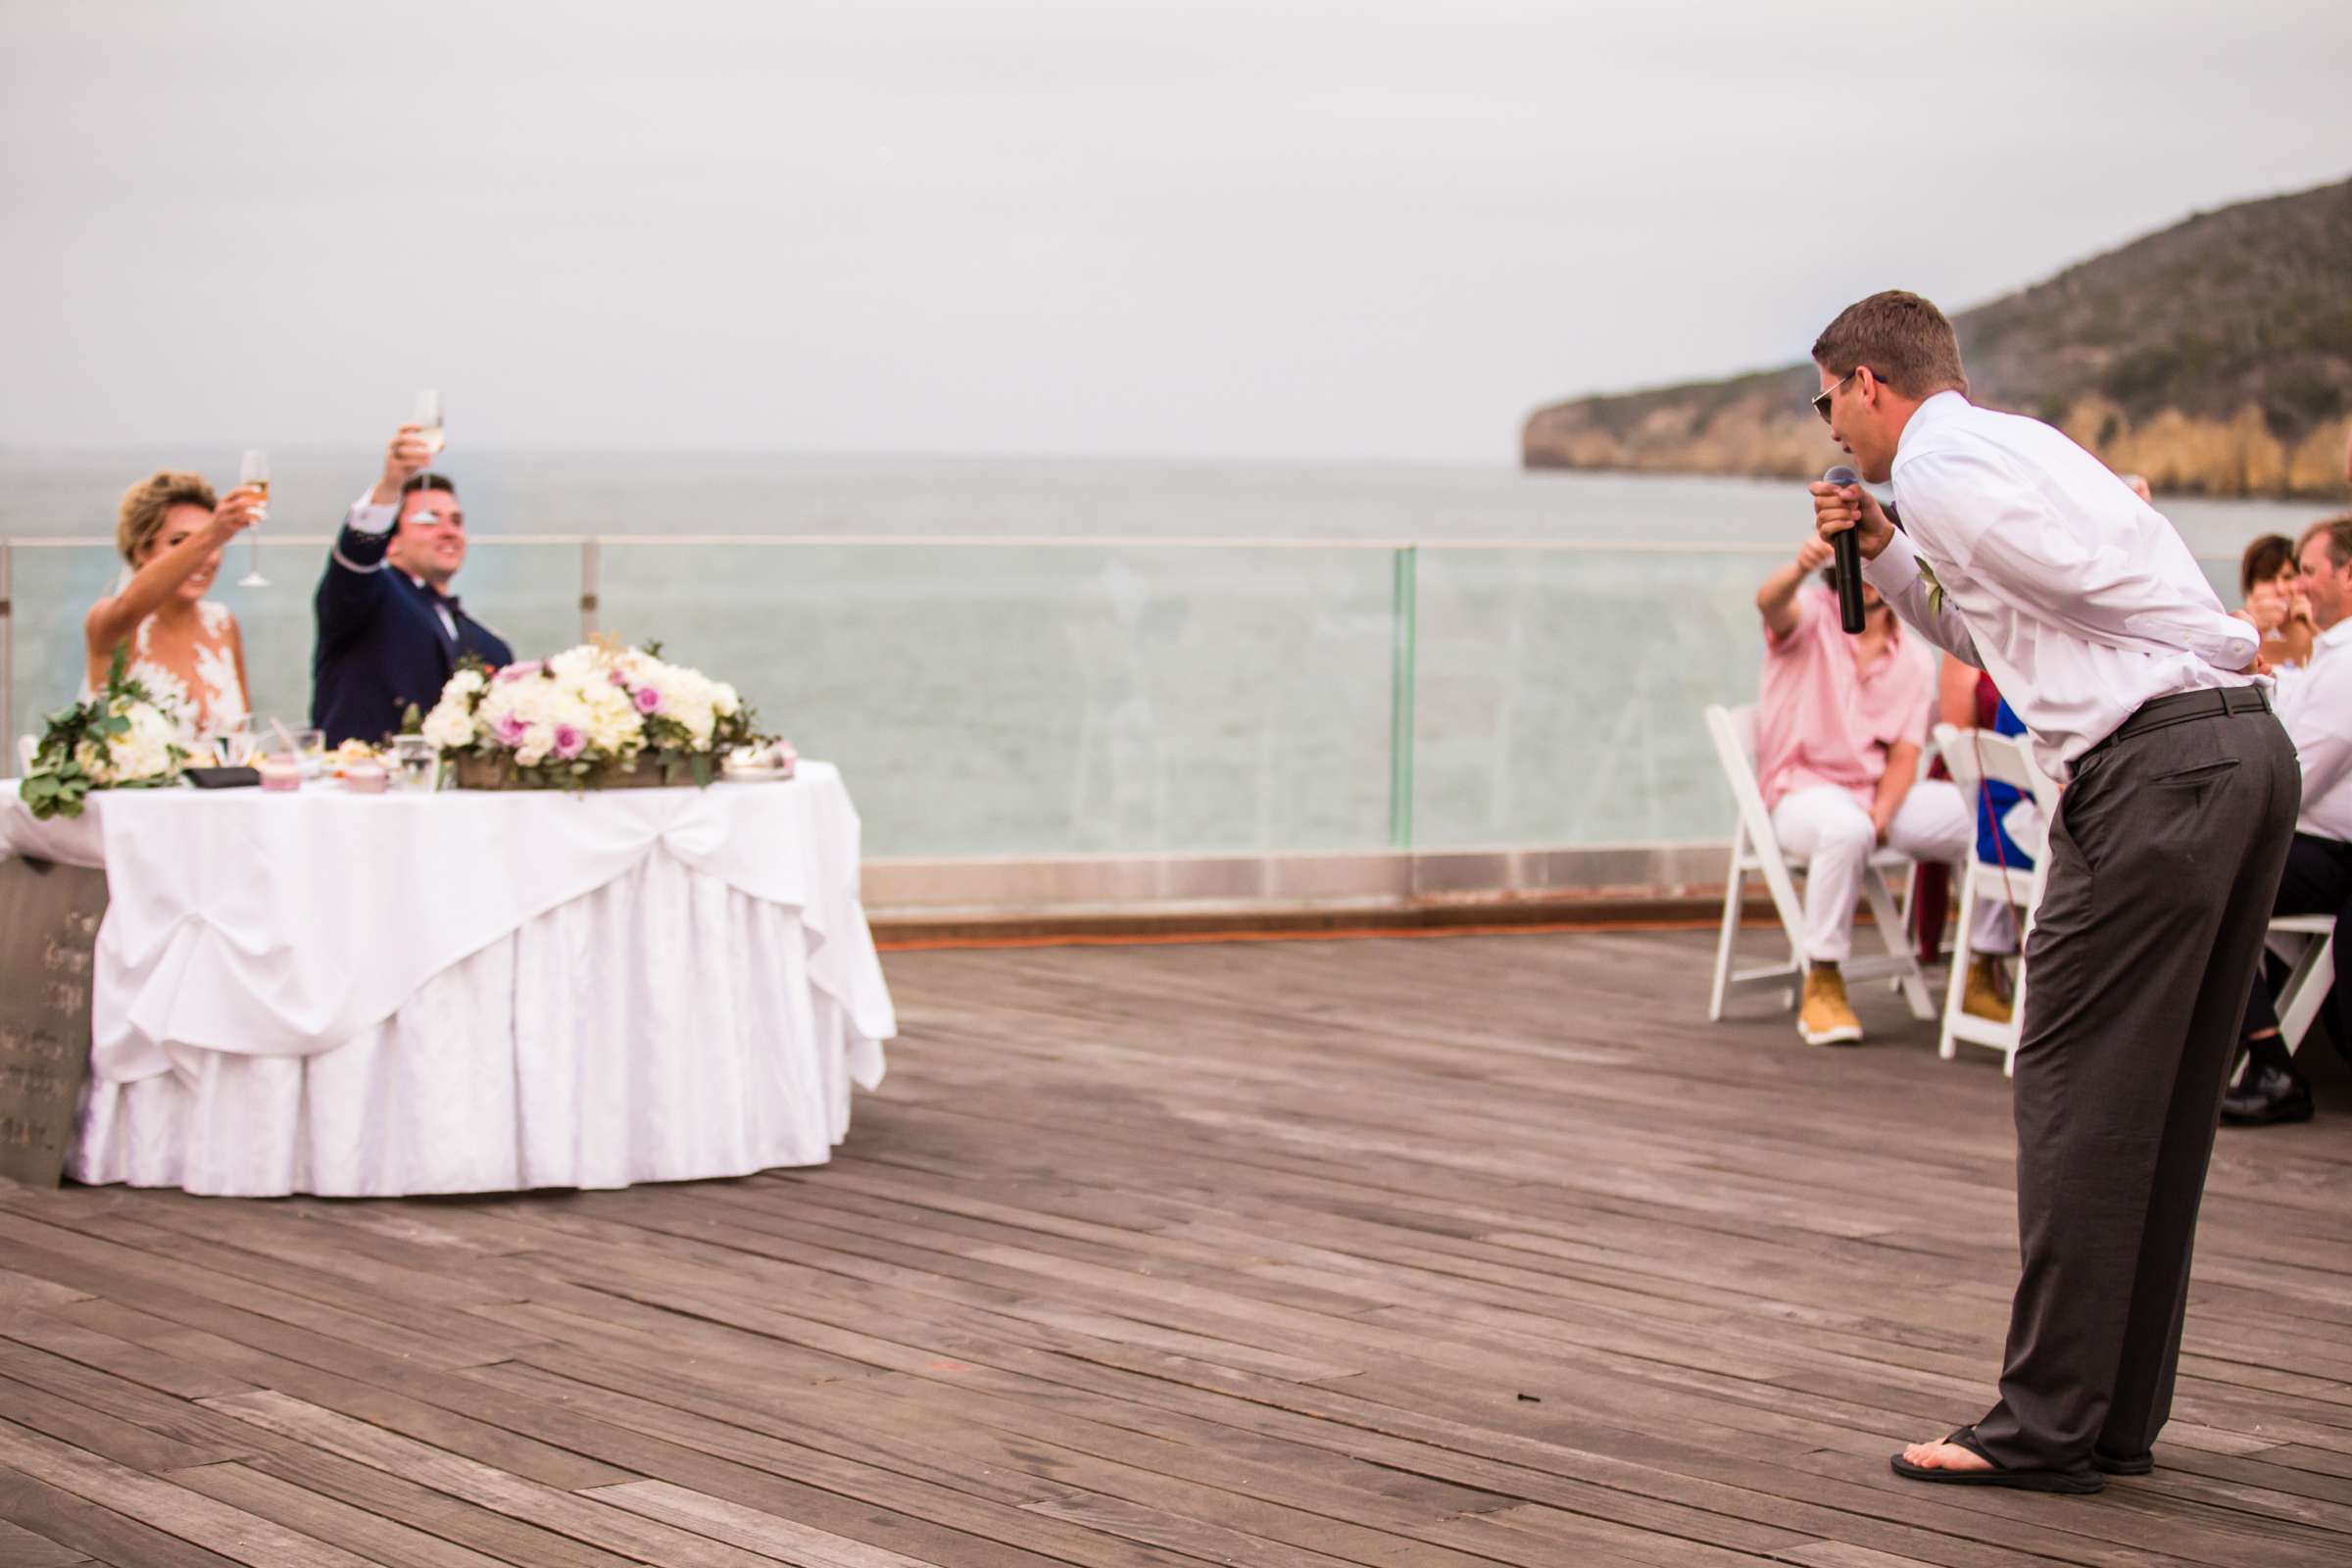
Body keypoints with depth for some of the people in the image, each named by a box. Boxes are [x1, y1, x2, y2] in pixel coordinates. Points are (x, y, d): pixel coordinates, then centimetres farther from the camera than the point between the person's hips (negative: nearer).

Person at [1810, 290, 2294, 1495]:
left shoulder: (1935, 468, -5)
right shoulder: (2012, 446, 25)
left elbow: (2102, 582, -13)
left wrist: (2237, 653, 2)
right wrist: (1886, 559, 25)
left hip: (2151, 766, -10)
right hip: (2248, 750, 10)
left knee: (2078, 1093, -4)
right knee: (2165, 1104, 13)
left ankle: (2047, 1426, -1)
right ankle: (2120, 1417, 20)